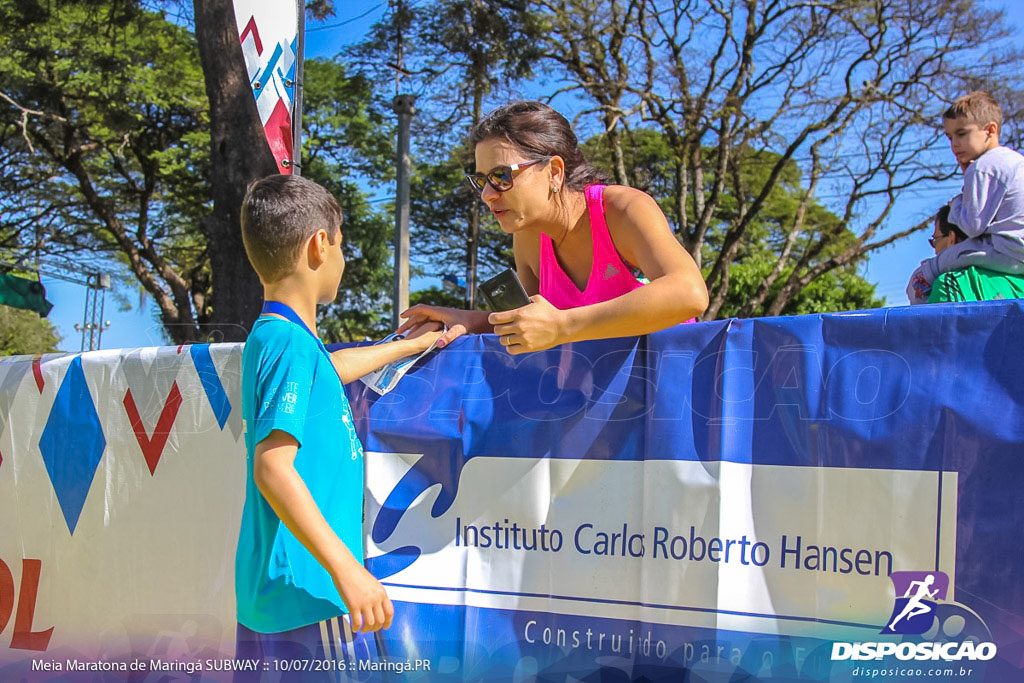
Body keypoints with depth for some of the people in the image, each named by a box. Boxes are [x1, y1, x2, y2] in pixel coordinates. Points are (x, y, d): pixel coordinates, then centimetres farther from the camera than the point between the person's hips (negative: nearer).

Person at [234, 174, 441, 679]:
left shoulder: (269, 337, 13)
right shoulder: (291, 343, -16)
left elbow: (331, 369, 35)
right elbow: (272, 467, -25)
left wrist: (410, 346, 48)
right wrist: (346, 569, -26)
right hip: (306, 594, -10)